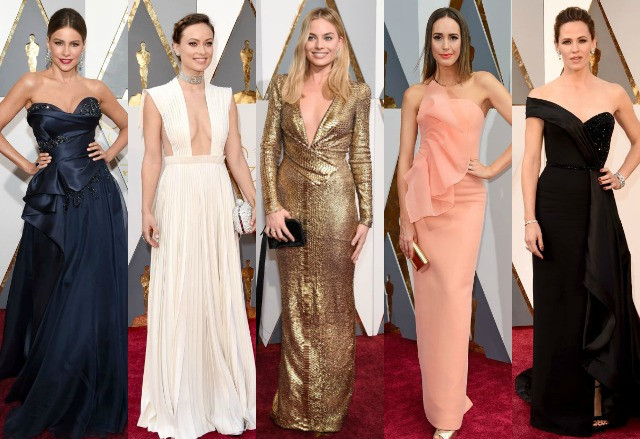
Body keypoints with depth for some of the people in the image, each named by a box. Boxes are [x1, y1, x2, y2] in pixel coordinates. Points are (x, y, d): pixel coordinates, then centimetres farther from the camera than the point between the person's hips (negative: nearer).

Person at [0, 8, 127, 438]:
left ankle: (86, 396, 23)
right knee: (51, 295, 9)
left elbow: (128, 125, 21)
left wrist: (111, 153, 6)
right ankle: (47, 393, 28)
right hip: (52, 200, -1)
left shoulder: (96, 89, 7)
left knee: (91, 296, 5)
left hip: (97, 198, 1)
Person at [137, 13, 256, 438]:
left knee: (222, 296, 7)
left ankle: (224, 395, 23)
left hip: (219, 201, 3)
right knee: (179, 297, 3)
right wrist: (147, 210, -11)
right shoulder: (158, 97, 0)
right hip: (177, 200, -3)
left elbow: (236, 156, 8)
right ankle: (181, 402, 18)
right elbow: (152, 158, -2)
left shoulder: (225, 98, 8)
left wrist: (257, 204, 4)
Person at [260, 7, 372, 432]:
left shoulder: (357, 92, 1)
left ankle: (329, 410, 23)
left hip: (335, 205, -1)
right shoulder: (283, 86, 4)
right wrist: (273, 206, -6)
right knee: (296, 304, 10)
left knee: (333, 305, 7)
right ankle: (296, 406, 26)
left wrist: (365, 218, -2)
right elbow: (270, 149, 3)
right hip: (291, 201, 2)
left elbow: (361, 157, 1)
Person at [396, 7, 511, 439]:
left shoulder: (482, 83, 4)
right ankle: (436, 393, 22)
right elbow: (404, 161, 4)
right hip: (424, 200, 2)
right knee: (429, 297, 5)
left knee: (454, 296, -3)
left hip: (465, 201, -2)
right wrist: (405, 220, -1)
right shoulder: (416, 94, 7)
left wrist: (493, 169, -4)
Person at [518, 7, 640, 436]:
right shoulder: (541, 97, -1)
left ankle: (600, 400, 22)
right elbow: (530, 160, -4)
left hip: (598, 207, 2)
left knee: (601, 299, 6)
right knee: (559, 303, 5)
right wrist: (530, 219, -11)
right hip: (556, 205, -2)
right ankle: (561, 404, 20)